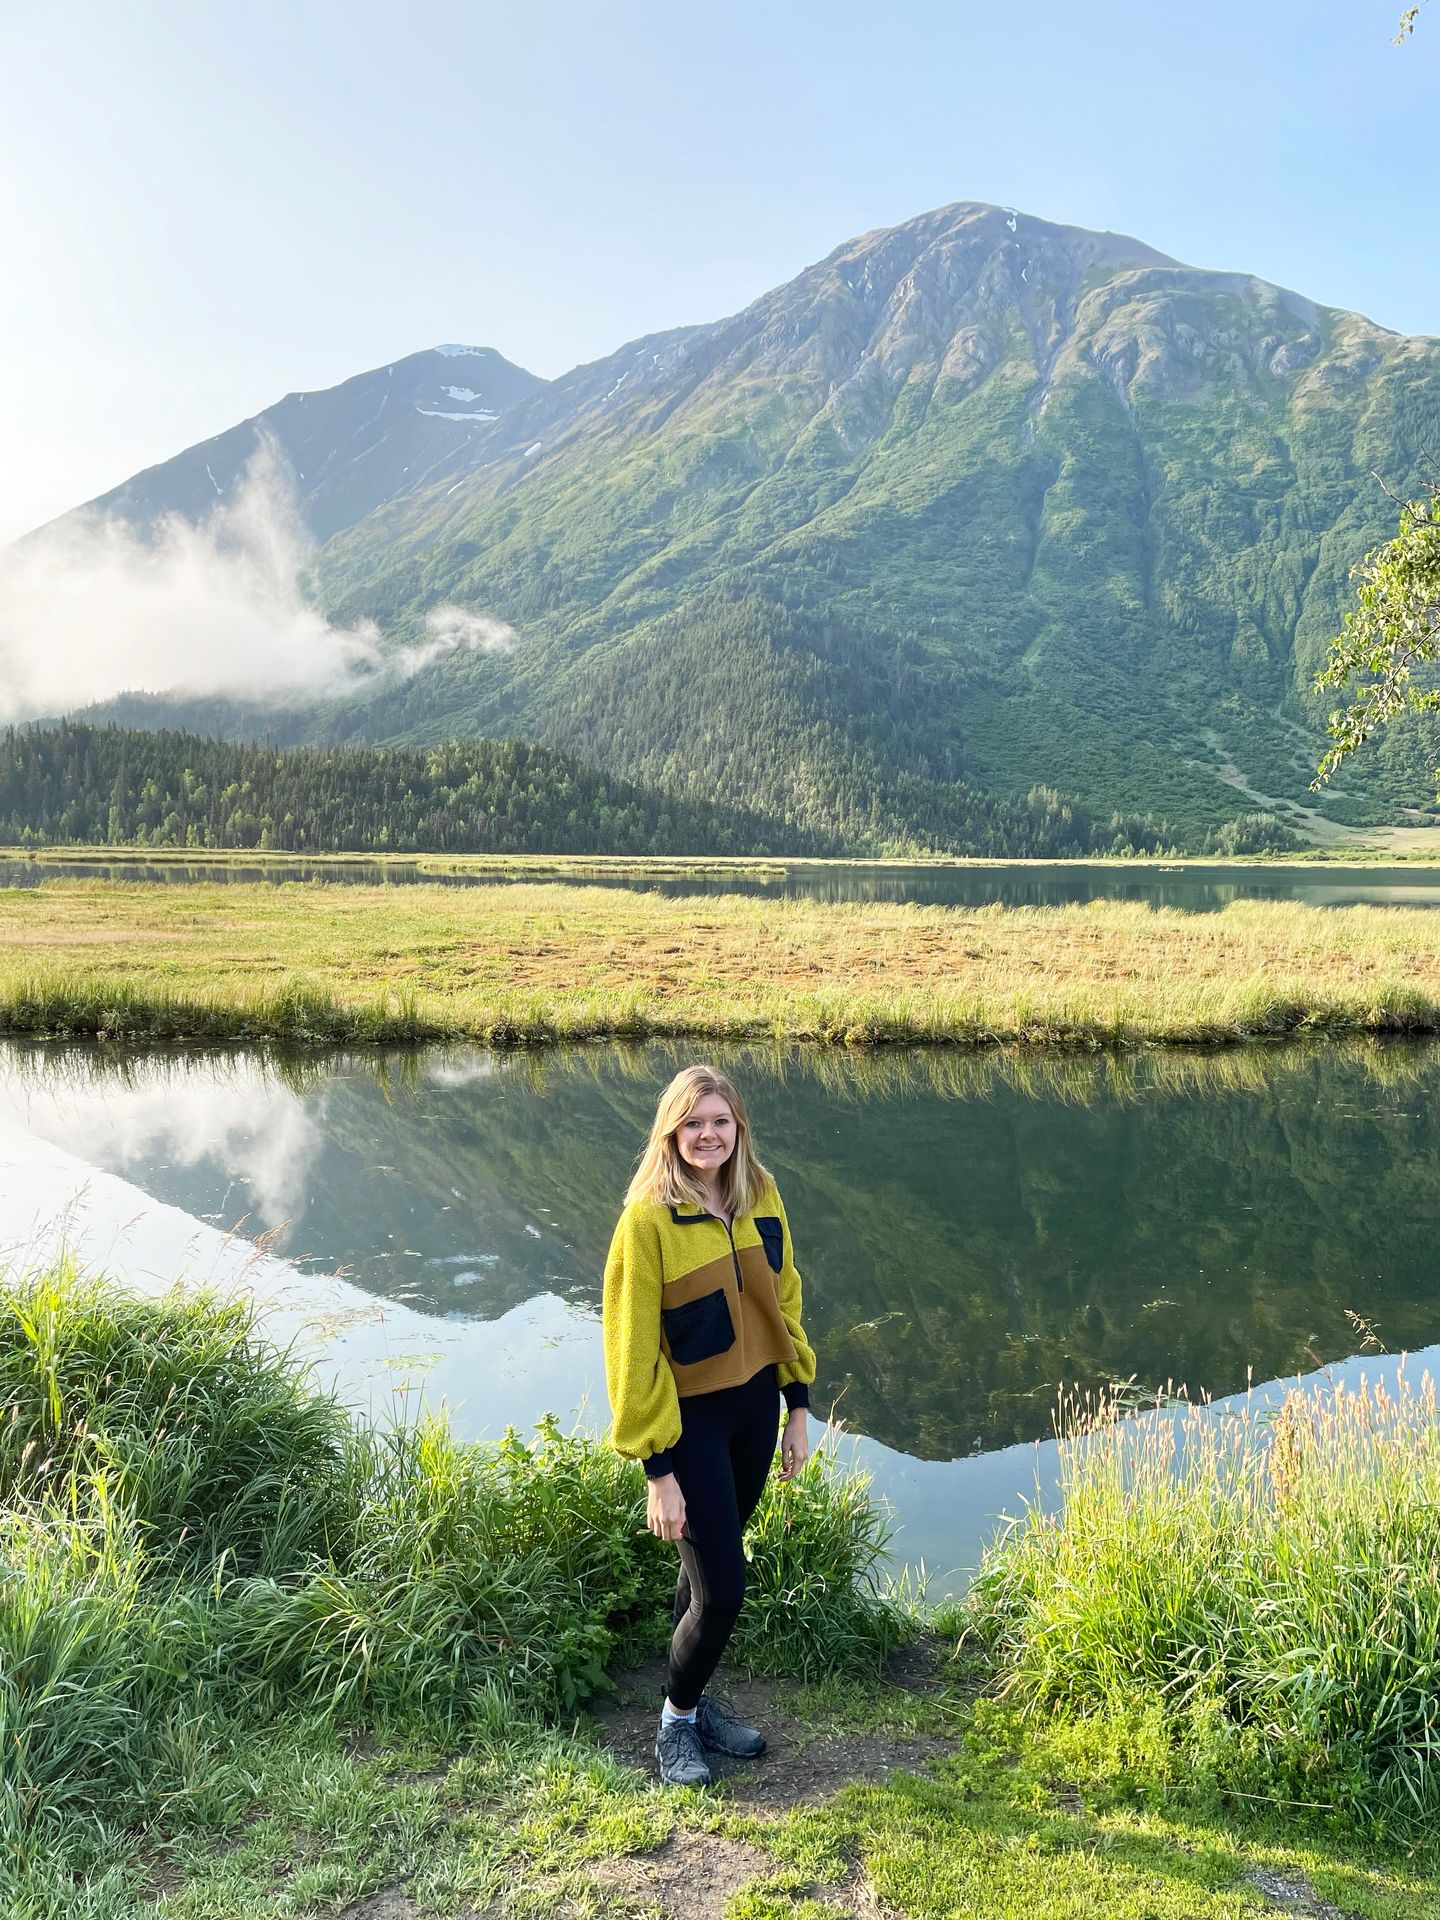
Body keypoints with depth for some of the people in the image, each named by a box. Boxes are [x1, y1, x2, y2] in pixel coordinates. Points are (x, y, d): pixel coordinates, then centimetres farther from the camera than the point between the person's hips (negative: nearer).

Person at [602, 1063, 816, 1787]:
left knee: (710, 1563, 19)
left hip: (756, 1404, 5)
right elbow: (632, 1348, -16)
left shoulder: (761, 1198, -2)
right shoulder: (649, 1219, -19)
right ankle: (677, 1720, 25)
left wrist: (797, 1405, 9)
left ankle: (695, 1698, 40)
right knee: (720, 1590, -1)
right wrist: (658, 1471, -15)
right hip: (691, 1419, -5)